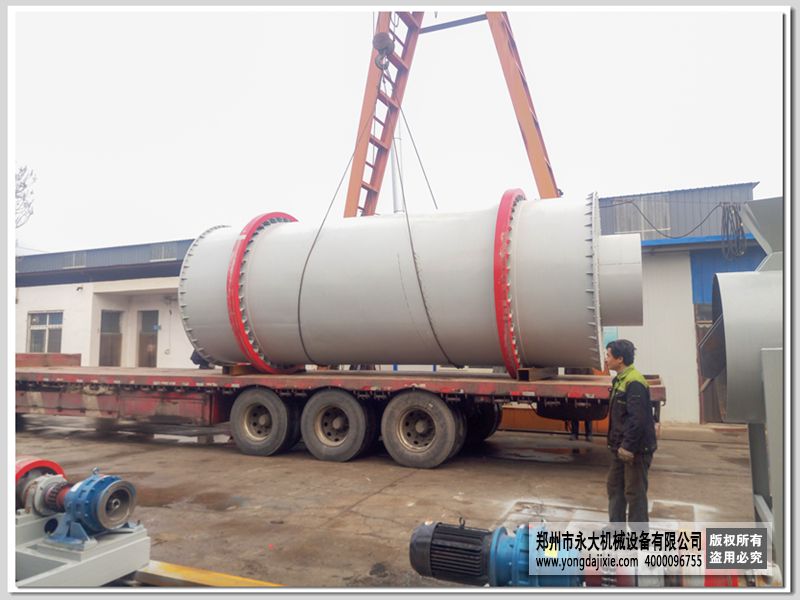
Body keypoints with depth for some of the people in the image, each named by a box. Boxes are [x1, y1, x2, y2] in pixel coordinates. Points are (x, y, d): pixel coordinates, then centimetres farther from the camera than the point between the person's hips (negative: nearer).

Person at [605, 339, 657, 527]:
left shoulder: (634, 382, -21)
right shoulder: (620, 380, 11)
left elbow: (638, 419, -26)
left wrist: (628, 446, -24)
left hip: (636, 449, -10)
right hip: (621, 447, 10)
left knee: (635, 492, 1)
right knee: (615, 485, 19)